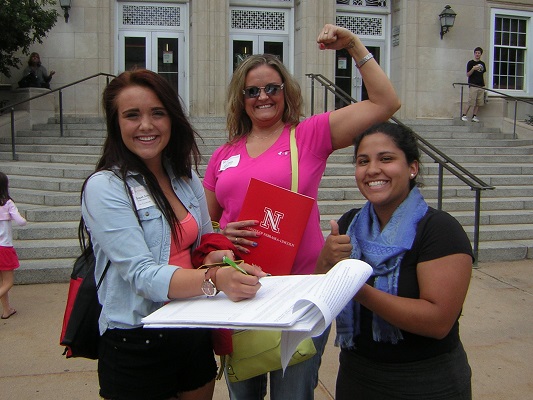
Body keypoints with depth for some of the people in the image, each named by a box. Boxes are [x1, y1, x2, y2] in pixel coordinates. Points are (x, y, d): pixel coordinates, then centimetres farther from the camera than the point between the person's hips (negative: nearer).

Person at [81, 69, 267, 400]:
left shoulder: (187, 179, 2)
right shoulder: (104, 188, -15)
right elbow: (141, 275, -24)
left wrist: (218, 256, -9)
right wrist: (215, 279, -40)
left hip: (195, 335, 6)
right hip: (137, 345, -5)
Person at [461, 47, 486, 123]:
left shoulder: (482, 64, 16)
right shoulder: (470, 63, 1)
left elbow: (483, 75, 20)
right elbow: (468, 74, -4)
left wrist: (484, 85, 15)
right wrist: (473, 69, -21)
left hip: (481, 86, 5)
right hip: (473, 85, -5)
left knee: (478, 103, 1)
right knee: (471, 103, -10)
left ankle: (474, 116, 7)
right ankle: (464, 115, 0)